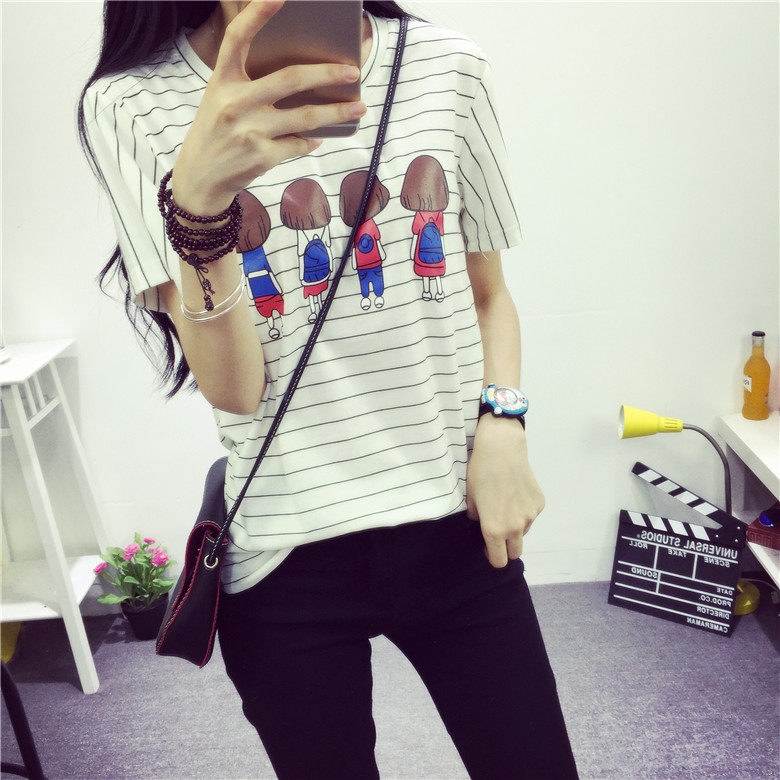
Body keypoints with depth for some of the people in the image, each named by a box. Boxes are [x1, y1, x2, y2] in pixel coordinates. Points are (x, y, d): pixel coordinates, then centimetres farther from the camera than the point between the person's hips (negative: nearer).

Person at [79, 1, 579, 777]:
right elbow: (232, 389, -12)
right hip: (285, 558, -1)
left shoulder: (448, 68, 0)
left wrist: (501, 427, -6)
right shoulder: (134, 107, -7)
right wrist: (199, 203, -28)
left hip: (456, 525, 2)